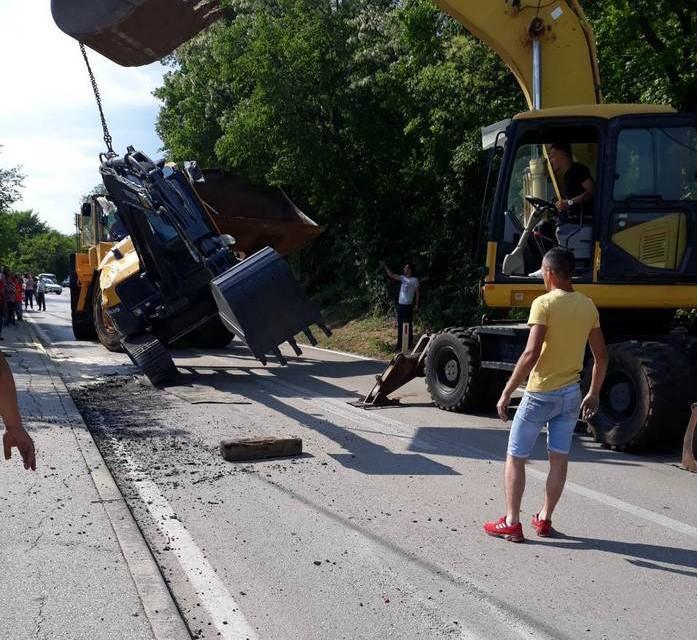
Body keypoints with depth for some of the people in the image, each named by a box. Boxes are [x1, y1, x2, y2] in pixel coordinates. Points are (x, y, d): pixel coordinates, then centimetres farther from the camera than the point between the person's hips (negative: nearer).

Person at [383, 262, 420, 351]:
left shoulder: (414, 280, -5)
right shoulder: (402, 278, 10)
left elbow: (417, 293, -3)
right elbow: (391, 275, 9)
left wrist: (416, 305, -7)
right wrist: (385, 266, 2)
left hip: (408, 305, -6)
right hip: (400, 304, 6)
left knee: (409, 325, -1)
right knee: (400, 325, 9)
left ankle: (410, 344, 5)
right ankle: (399, 345, 16)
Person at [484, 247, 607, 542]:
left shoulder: (544, 303, -16)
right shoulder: (588, 305, 4)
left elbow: (531, 354, -24)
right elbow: (601, 356, 8)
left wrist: (506, 393, -19)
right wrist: (594, 394, 19)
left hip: (540, 394, -6)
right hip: (572, 394, 6)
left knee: (515, 457, 6)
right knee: (559, 459, 13)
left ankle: (511, 523, 8)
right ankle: (544, 519, 23)